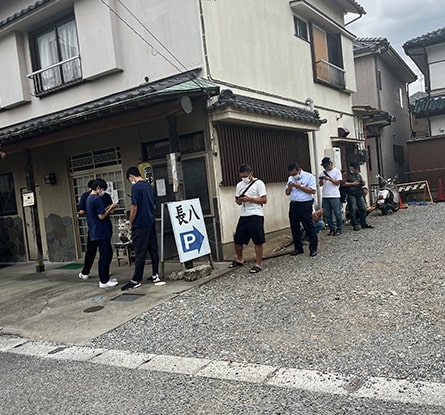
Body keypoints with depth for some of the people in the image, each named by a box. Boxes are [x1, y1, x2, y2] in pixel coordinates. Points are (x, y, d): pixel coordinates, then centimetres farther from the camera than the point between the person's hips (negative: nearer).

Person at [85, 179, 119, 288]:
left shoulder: (89, 199, 15)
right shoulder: (97, 199, -16)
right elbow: (101, 216, -19)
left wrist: (107, 208, 13)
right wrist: (111, 208, -8)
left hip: (96, 233, 10)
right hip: (102, 233, -10)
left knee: (108, 254, 17)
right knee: (104, 256, -2)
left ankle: (105, 278, 23)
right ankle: (103, 281, 5)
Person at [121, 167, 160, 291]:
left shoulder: (136, 187, -13)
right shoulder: (150, 186, 12)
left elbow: (134, 207, -15)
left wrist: (130, 224, -7)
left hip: (140, 224, -8)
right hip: (151, 223, 8)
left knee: (140, 253, -5)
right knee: (153, 249, 12)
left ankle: (136, 280, -1)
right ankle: (155, 275, 18)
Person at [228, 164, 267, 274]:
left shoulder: (258, 183, -4)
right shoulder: (239, 185, 14)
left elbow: (264, 200, -9)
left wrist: (250, 199, -17)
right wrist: (239, 200, -6)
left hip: (255, 215, -6)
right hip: (243, 215, 6)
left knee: (258, 241, -2)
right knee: (237, 239, 9)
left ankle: (258, 263, 9)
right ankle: (239, 259, 30)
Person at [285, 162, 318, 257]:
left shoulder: (309, 177, -5)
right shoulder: (290, 178, 13)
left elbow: (313, 191, -14)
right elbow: (287, 193, 16)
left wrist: (300, 186, -17)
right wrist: (289, 187, -5)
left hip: (305, 205, -6)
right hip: (293, 205, 6)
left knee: (309, 227, -2)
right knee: (294, 228, 11)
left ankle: (313, 248, 6)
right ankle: (298, 248, 22)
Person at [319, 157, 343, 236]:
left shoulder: (337, 171, 1)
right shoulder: (323, 173, 14)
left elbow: (338, 182, -6)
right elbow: (320, 184, 13)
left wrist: (329, 179, -16)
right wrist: (321, 180, -8)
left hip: (335, 196, -5)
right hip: (325, 196, 5)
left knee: (337, 214, 0)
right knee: (328, 215, 6)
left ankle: (338, 230, 7)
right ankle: (332, 229, 15)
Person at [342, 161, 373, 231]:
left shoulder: (359, 175, 20)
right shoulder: (346, 174, -1)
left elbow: (363, 183, 22)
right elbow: (344, 183, -11)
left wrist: (362, 182, -1)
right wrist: (353, 184, -11)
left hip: (359, 195, 7)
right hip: (351, 195, -7)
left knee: (363, 209, 5)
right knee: (353, 210, -6)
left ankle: (363, 223, 15)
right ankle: (355, 225, -1)